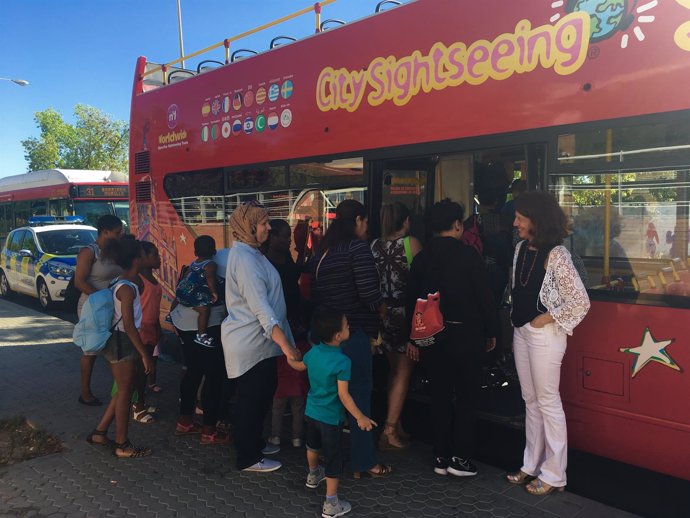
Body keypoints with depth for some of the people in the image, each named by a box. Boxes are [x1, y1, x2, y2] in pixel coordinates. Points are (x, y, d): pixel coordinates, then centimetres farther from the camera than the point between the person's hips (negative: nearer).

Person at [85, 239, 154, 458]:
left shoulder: (123, 282, 6)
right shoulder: (127, 288, -20)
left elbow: (140, 287, 31)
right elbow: (129, 325, -23)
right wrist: (145, 354, -21)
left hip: (118, 341, 10)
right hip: (121, 342, -10)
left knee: (124, 390, 19)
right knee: (125, 392, 2)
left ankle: (99, 432, 27)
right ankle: (122, 445, 13)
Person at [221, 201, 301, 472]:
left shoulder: (247, 252, 13)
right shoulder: (245, 258, -21)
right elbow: (260, 308, -28)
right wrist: (286, 345, -31)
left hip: (256, 340, 10)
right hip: (250, 342, -10)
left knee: (261, 394, 20)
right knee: (253, 398, 2)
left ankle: (254, 443, 35)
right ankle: (249, 458, 15)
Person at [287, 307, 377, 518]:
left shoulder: (313, 352, -7)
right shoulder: (342, 362, -28)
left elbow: (298, 366, 14)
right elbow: (343, 395, -25)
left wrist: (288, 355, 35)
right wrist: (360, 417, -17)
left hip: (312, 410, 7)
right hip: (330, 417, -7)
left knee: (313, 444, 30)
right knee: (333, 458, 5)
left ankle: (313, 475, 56)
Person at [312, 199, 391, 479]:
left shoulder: (324, 250, 11)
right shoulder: (357, 247, -11)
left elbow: (316, 290, 13)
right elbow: (368, 291, -19)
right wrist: (382, 309, -2)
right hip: (352, 332, -8)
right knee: (360, 394, 1)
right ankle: (364, 462, 9)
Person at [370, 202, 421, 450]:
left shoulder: (375, 245, 2)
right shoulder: (411, 243, -10)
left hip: (383, 315, 5)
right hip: (406, 314, -5)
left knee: (394, 371, 19)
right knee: (403, 373, 3)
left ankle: (395, 424, 24)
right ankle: (390, 430, 0)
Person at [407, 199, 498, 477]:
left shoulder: (421, 258, 2)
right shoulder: (468, 255, -11)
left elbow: (412, 300, 6)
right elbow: (484, 296, -8)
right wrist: (491, 331, 4)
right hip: (466, 334, -4)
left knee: (440, 395, 12)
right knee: (466, 397, 7)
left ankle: (441, 457, 18)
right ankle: (460, 457, 9)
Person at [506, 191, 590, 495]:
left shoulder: (555, 254, -16)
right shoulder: (521, 248, 7)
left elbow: (581, 302, -17)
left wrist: (545, 319, -13)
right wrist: (516, 326, 12)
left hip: (544, 334, -8)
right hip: (521, 332, 8)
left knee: (548, 403, 2)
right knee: (531, 402, 15)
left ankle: (553, 475, 15)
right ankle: (532, 465, 27)